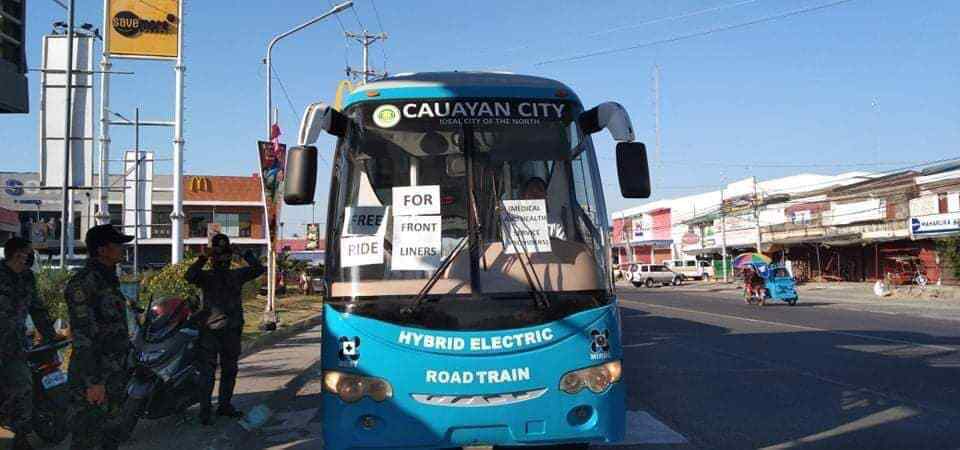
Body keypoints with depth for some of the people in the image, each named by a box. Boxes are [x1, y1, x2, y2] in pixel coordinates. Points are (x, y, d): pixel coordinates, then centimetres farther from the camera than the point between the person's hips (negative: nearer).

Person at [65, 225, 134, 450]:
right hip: (93, 377, -9)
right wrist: (93, 382, -24)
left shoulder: (109, 279, 12)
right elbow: (82, 336, -21)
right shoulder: (83, 283, -16)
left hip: (115, 375, 9)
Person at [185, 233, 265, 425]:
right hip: (210, 330, -4)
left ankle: (224, 405, 26)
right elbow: (189, 276, -20)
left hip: (232, 331, 4)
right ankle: (205, 410, 1)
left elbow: (258, 269, -3)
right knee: (208, 371, -4)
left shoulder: (237, 275, 10)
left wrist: (246, 253, -13)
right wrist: (203, 258, -29)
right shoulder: (206, 276, 1)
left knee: (229, 370, 13)